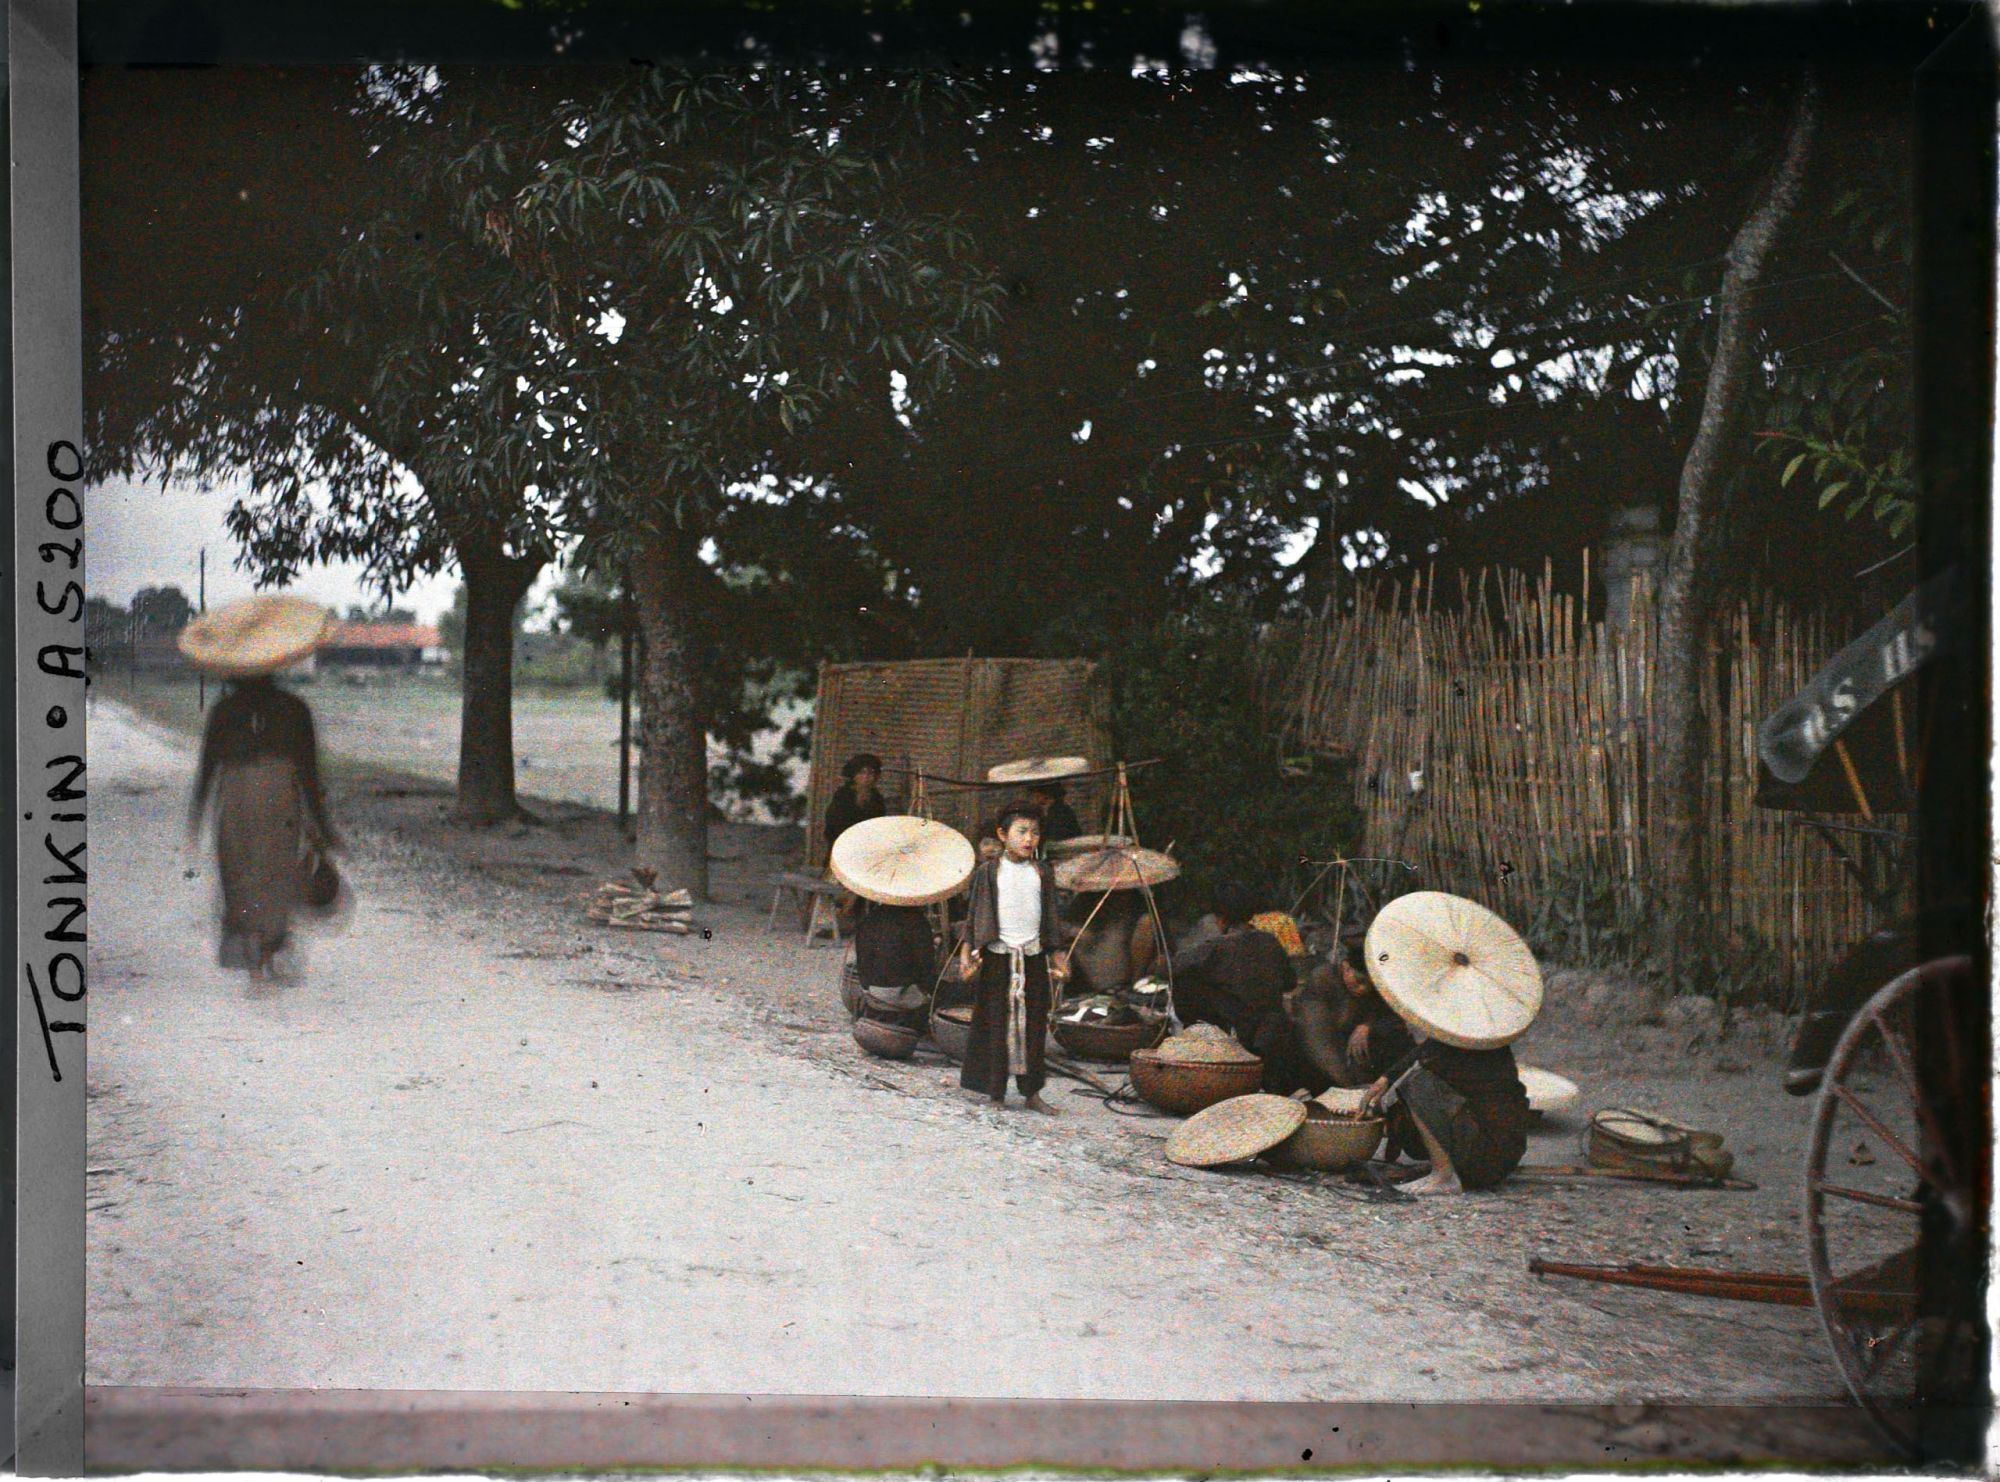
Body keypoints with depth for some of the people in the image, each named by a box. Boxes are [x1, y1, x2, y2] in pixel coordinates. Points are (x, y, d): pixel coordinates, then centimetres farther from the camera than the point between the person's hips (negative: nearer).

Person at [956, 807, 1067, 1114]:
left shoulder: (1042, 873, 9)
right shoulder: (988, 871, 0)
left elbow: (1050, 916, 15)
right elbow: (974, 913, 3)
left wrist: (1055, 955, 13)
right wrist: (967, 950, -4)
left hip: (1033, 956, 3)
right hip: (998, 956, -3)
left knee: (1034, 1025, 5)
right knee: (997, 1025, -1)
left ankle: (1032, 1093, 14)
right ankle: (997, 1097, 4)